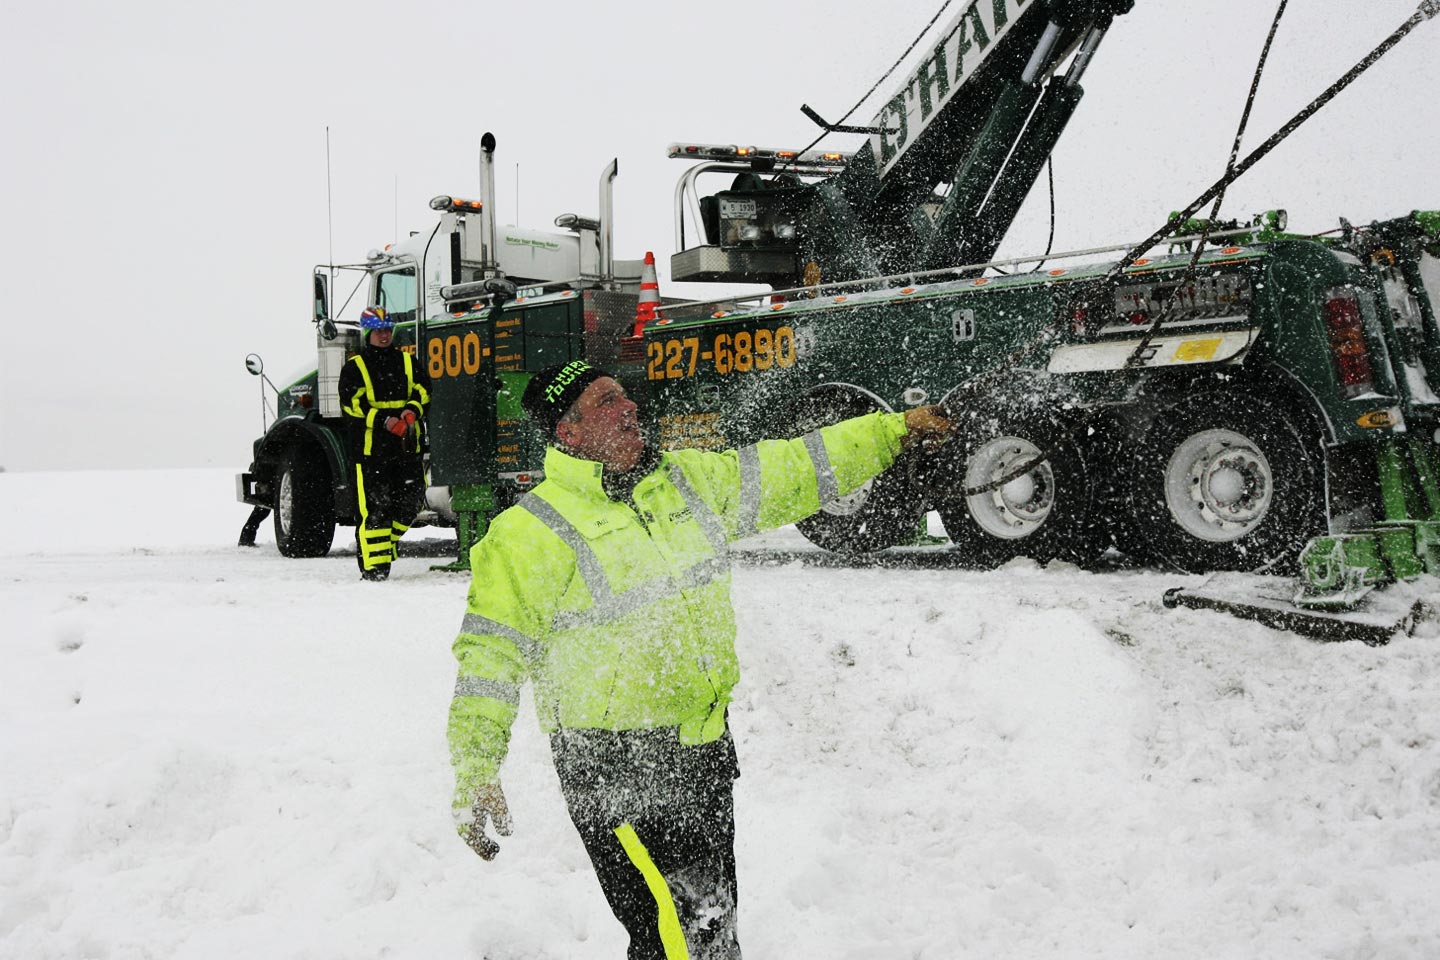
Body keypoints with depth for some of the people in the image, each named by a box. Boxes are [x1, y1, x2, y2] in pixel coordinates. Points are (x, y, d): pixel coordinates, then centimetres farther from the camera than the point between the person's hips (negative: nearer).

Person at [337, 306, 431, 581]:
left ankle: (386, 543, 27)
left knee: (411, 501, 5)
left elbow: (424, 390, 13)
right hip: (370, 448, -5)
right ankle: (374, 564, -3)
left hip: (407, 446, 5)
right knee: (375, 507, -7)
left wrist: (412, 410, -9)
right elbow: (351, 405, -8)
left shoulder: (407, 362, 16)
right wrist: (385, 421, -19)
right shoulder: (355, 367, 2)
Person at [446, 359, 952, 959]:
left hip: (707, 751, 7)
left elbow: (791, 472, 15)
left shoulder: (686, 479, 5)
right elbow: (491, 651, -14)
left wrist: (893, 430, 16)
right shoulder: (529, 533, -14)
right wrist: (476, 772, -23)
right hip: (616, 769, -7)